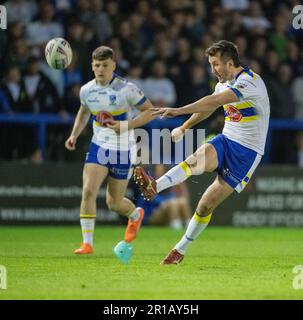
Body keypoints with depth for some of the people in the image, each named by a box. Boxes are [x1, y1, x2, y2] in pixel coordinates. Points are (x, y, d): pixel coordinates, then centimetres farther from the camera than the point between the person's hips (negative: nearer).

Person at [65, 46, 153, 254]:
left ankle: (136, 215, 42)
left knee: (114, 203, 5)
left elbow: (150, 111, -11)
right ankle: (87, 243, -11)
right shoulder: (86, 90, -2)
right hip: (99, 147, 3)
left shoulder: (126, 89, -17)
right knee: (88, 190, -17)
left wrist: (126, 125, -24)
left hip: (123, 150, -3)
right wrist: (75, 135, 5)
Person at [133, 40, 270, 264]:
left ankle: (181, 249, 1)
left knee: (207, 205, -9)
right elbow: (209, 108, 31)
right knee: (196, 160, -29)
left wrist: (178, 110, -33)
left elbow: (213, 102, -30)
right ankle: (154, 186, -47)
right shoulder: (224, 84, 11)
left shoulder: (249, 82, -19)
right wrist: (184, 128, 36)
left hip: (247, 152, -6)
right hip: (225, 141, 7)